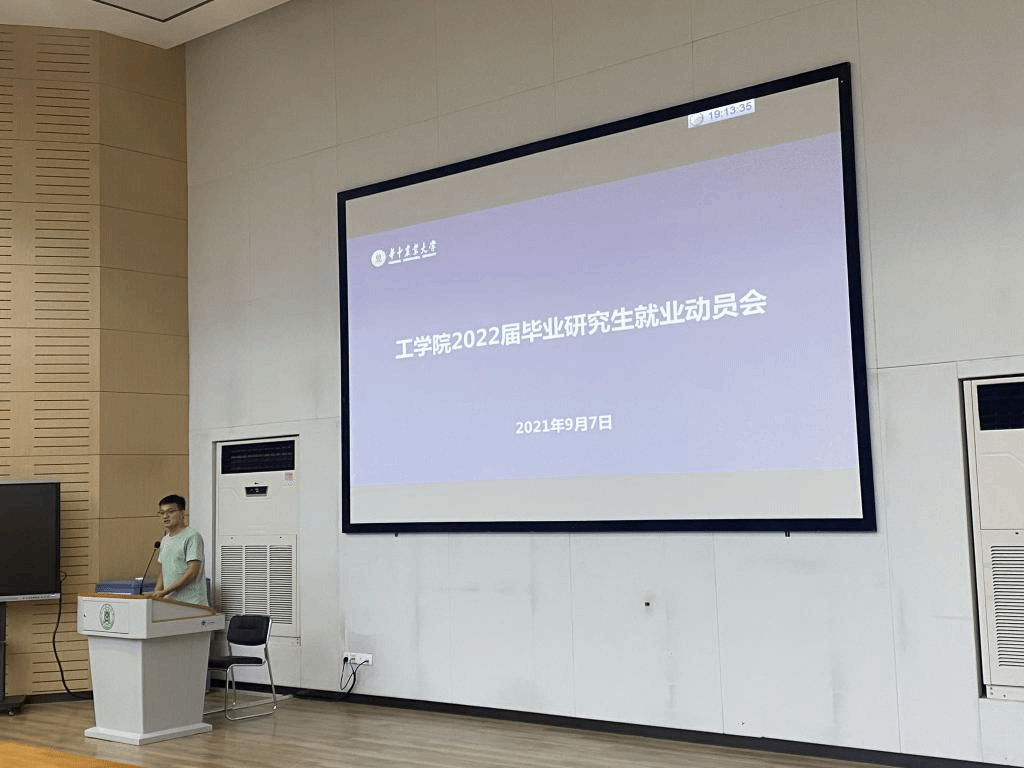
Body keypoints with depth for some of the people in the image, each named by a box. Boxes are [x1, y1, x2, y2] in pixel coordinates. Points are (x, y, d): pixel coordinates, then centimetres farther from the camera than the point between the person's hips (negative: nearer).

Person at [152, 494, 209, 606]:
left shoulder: (192, 537, -8)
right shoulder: (165, 540, 18)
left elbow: (192, 572, -15)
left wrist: (164, 592, -15)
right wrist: (156, 593, 5)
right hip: (169, 603, 7)